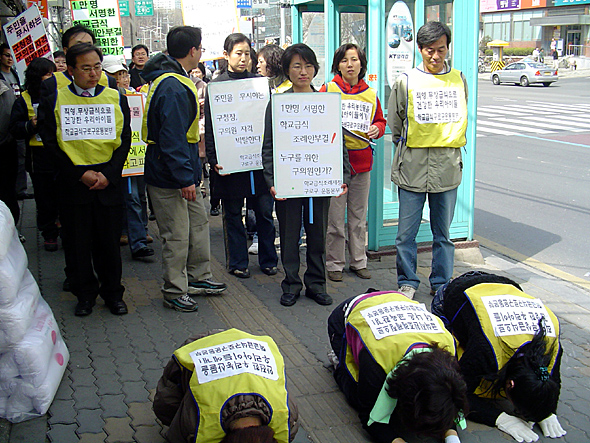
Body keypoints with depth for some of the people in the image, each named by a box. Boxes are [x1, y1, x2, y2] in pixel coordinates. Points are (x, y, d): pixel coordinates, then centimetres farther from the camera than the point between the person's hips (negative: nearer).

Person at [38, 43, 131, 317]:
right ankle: (85, 294, 22)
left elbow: (124, 141, 4)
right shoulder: (55, 102, 1)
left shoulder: (116, 99, 6)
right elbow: (51, 144, -2)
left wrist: (108, 174, -9)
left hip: (108, 181, 1)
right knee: (77, 242, 6)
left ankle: (112, 292, 22)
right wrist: (80, 174, -11)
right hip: (72, 182, -1)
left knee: (109, 240, 6)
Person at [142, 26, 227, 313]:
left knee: (198, 222, 18)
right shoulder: (173, 88, -22)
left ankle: (198, 277, 32)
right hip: (169, 179, -11)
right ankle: (174, 293, 13)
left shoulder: (174, 81, 12)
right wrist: (184, 178, -24)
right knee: (177, 235, -1)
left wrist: (192, 111, 36)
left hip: (180, 174, 11)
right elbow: (172, 137, -26)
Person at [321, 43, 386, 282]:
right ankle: (334, 263, 12)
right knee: (335, 218, -1)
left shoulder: (371, 94, 10)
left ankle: (358, 261, 25)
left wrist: (377, 129, -3)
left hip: (362, 162, 4)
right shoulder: (328, 90, -1)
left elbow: (380, 121, 18)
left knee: (359, 217, 13)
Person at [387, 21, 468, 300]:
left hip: (448, 169, 2)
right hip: (412, 168, -2)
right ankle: (407, 282, 17)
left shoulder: (459, 80, 8)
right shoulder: (406, 81, 1)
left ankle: (441, 284, 23)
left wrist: (449, 146, 14)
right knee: (407, 232, 2)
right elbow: (395, 125, 9)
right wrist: (409, 153, 9)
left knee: (443, 232, 10)